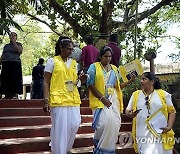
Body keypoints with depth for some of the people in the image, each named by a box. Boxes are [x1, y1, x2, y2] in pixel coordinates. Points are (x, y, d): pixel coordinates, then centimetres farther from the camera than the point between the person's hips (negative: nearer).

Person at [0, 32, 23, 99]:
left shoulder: (18, 44, 10)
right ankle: (7, 94, 1)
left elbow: (19, 50, -12)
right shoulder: (6, 46, 21)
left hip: (15, 63, -4)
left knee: (15, 79, -9)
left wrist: (14, 42, -4)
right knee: (5, 79, -1)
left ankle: (15, 94, -10)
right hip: (6, 64, 4)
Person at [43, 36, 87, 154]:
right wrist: (46, 100, -10)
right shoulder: (52, 61, 1)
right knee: (60, 128, -5)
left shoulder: (74, 63, 16)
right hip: (58, 99, -5)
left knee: (75, 124, 2)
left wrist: (80, 79, 0)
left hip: (73, 99, 5)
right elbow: (46, 82, -2)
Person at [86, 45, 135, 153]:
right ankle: (98, 145, 5)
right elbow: (90, 85, -7)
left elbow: (118, 86, 18)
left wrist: (130, 81, 2)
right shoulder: (94, 67, 2)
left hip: (113, 99, 5)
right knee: (105, 121, -21)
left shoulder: (115, 69, 18)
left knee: (115, 124, -7)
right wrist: (102, 98, -15)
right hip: (99, 99, -5)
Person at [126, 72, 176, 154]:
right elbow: (128, 110, 11)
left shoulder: (163, 94, 5)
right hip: (143, 133, 1)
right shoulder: (135, 95, 11)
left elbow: (172, 112, 6)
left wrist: (169, 126, -8)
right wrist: (129, 114, -13)